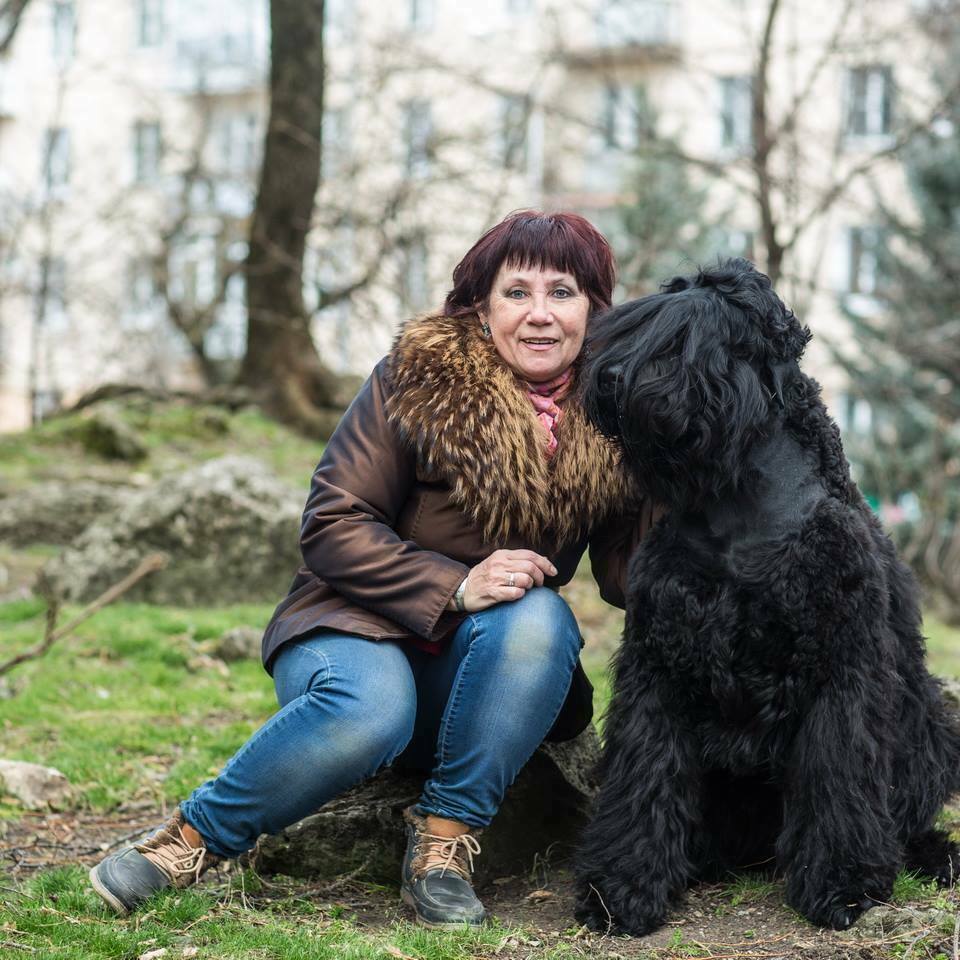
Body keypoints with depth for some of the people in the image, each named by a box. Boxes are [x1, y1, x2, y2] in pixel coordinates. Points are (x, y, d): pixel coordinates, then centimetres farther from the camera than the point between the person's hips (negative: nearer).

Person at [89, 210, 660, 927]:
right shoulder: (418, 381, -9)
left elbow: (630, 571, 2)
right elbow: (332, 526, -11)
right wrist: (454, 586, -24)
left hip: (487, 667, 3)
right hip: (360, 625, -3)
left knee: (538, 618, -31)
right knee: (369, 709, -37)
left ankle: (444, 842, -21)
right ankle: (190, 840, -15)